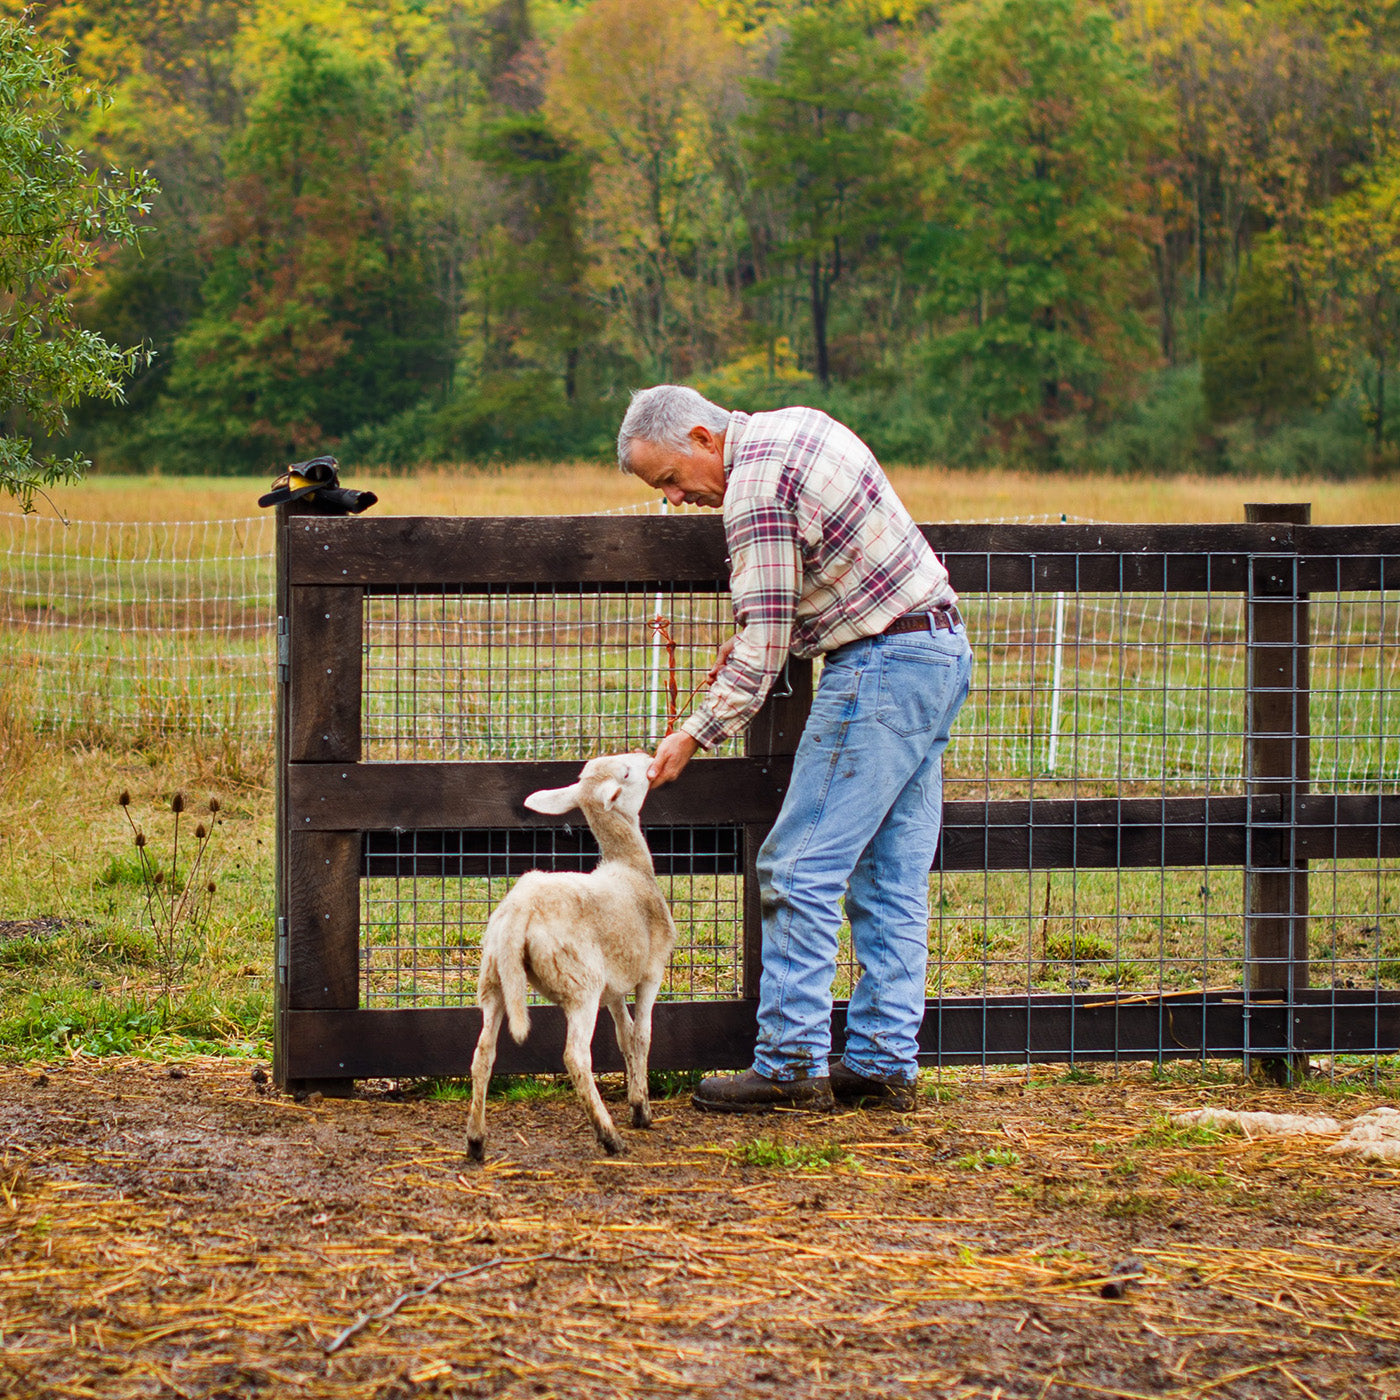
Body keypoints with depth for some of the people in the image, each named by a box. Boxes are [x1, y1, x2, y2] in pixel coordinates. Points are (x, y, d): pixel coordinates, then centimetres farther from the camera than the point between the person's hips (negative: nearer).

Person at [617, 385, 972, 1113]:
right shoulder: (796, 425, 13)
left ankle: (791, 1064, -6)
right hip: (942, 650, 10)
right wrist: (753, 632, 14)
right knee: (892, 878, 9)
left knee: (801, 871, -7)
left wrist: (697, 733, -13)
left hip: (880, 667, -10)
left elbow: (766, 645, -17)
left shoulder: (757, 486, -16)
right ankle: (885, 1064, 9)